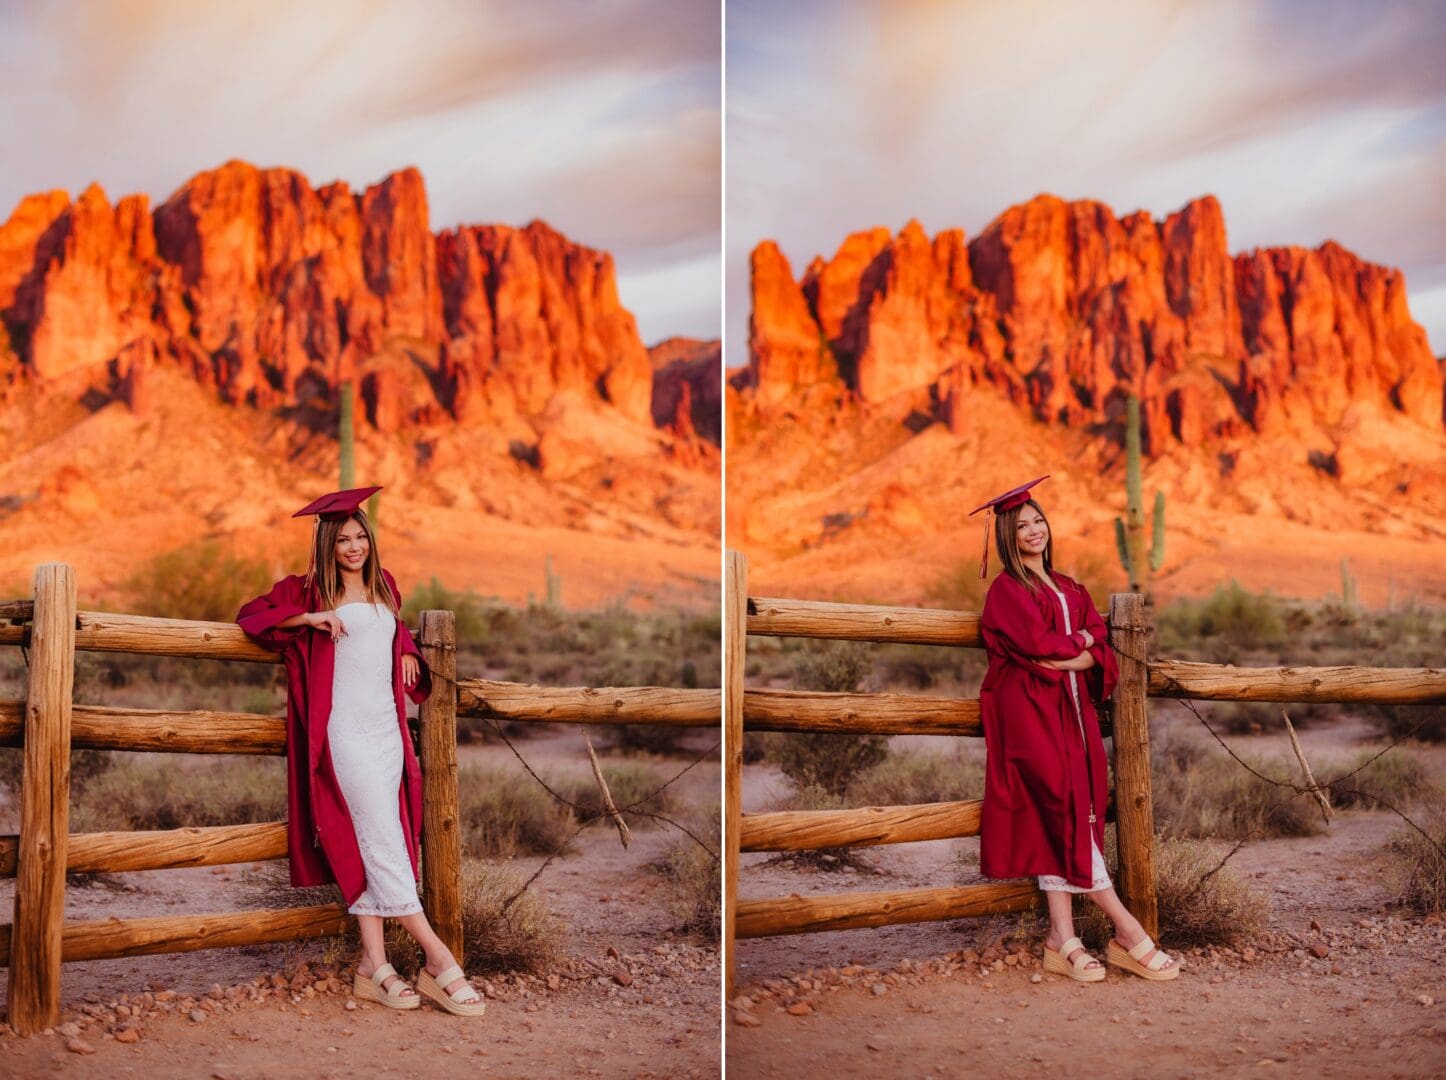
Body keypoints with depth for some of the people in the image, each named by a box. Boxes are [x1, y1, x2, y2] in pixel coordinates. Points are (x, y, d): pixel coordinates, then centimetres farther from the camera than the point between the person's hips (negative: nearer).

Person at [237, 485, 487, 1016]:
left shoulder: (384, 584, 17)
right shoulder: (310, 590, 4)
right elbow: (252, 613, 1)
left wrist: (407, 650, 13)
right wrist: (309, 619, -11)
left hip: (386, 728, 5)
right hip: (345, 730, -5)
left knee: (369, 847, 4)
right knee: (382, 843, -10)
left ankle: (374, 964, 3)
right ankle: (438, 960, -13)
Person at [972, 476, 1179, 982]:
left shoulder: (1070, 589, 20)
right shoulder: (1006, 589, 1)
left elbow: (1102, 651, 9)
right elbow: (1035, 642, -13)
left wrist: (1071, 658, -11)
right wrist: (1080, 639, 2)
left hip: (1072, 708, 6)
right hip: (1028, 711, -6)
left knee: (1059, 824, -1)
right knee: (1064, 815, -12)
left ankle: (1062, 941, -4)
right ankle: (1127, 932, -11)